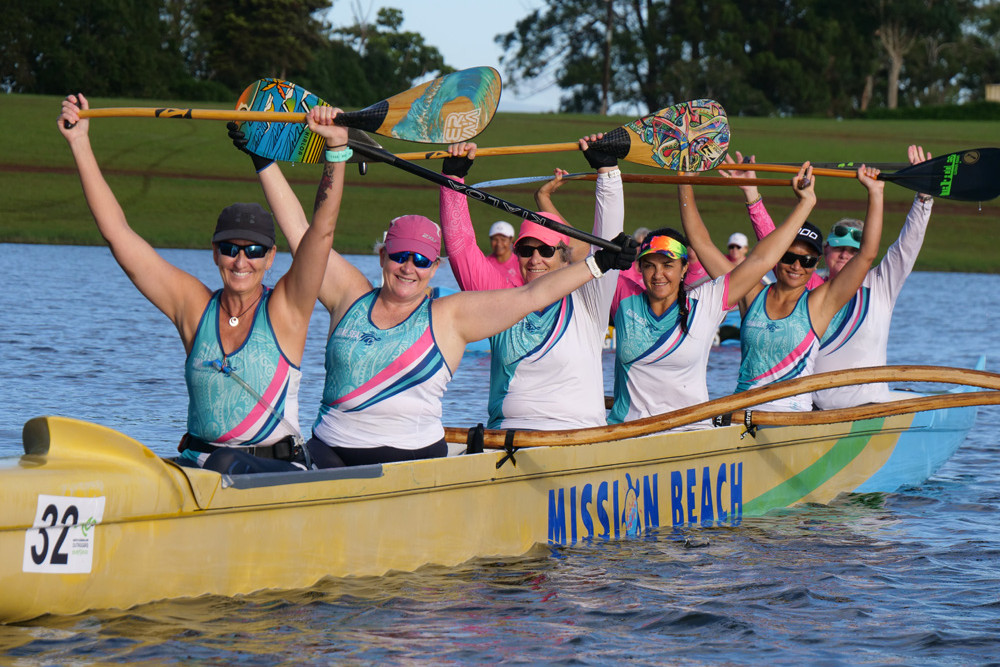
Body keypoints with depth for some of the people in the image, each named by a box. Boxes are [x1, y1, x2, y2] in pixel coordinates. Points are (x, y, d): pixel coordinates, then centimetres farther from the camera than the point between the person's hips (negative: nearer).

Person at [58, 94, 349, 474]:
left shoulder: (286, 309, 1)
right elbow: (116, 232, 7)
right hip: (198, 462, 2)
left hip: (279, 472, -2)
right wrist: (80, 144, 5)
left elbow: (322, 229, -12)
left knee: (226, 468, -35)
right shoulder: (194, 306, 8)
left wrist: (336, 148, -26)